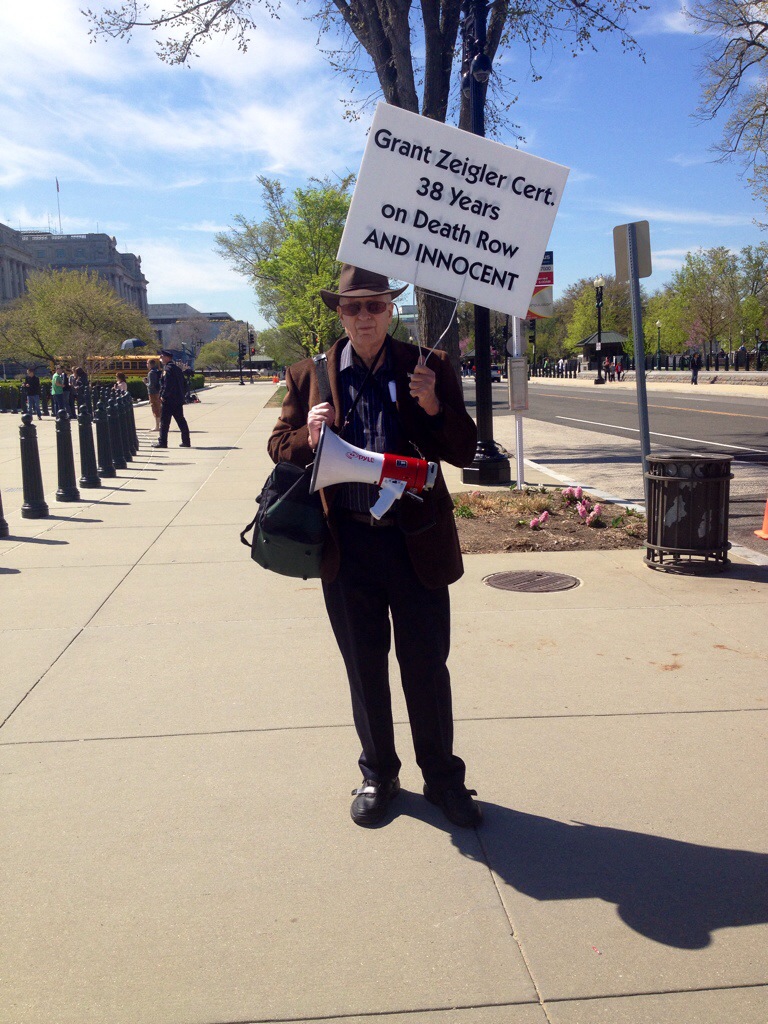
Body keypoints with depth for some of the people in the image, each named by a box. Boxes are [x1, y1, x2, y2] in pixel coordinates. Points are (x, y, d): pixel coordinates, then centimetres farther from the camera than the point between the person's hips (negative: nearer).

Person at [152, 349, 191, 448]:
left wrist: (163, 396, -14)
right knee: (181, 421, 10)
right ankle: (186, 441, 12)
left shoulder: (168, 369, -13)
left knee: (164, 421, -2)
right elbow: (184, 385, 19)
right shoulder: (177, 369, 15)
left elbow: (167, 385, -21)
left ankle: (162, 442, 0)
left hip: (168, 400, -9)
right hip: (178, 400, 9)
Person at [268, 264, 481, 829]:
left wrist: (434, 407, -20)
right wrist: (308, 436, -16)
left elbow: (464, 451, -2)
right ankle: (378, 774, 34)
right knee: (364, 668, 15)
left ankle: (443, 777, 28)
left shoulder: (430, 368, 0)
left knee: (427, 666, 9)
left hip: (417, 542, -1)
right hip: (347, 546, 2)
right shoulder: (309, 376, 3)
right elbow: (279, 446, 6)